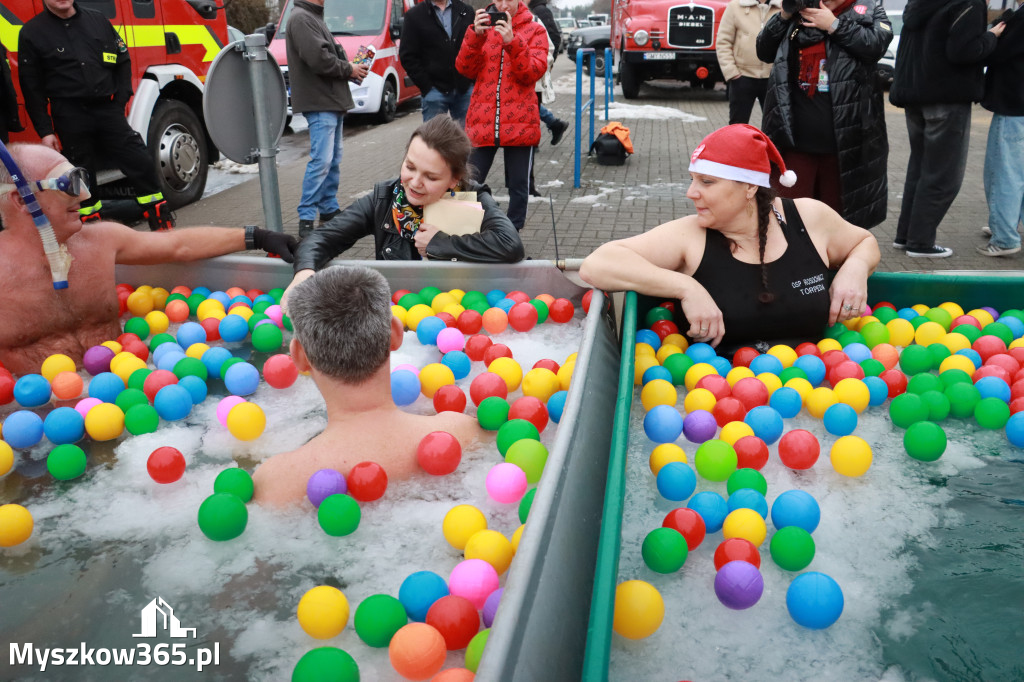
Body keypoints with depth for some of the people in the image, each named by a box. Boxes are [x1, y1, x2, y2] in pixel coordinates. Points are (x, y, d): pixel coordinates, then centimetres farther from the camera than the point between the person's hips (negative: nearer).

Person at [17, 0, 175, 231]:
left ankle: (164, 227, 6)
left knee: (141, 162, -3)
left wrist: (120, 100, 5)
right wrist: (45, 131, -3)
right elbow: (31, 88, 1)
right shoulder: (32, 32, 2)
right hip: (70, 116, -2)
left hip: (107, 109, 2)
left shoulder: (97, 20, 10)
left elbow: (123, 61, 16)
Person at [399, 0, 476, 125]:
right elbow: (407, 56, 0)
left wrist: (473, 80, 2)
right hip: (435, 90, -2)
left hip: (465, 90, 2)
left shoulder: (466, 11, 11)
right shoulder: (414, 15, 3)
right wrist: (426, 86, -8)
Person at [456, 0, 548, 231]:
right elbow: (465, 69, 0)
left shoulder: (535, 31, 3)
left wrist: (512, 42, -21)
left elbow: (533, 73, -10)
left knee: (518, 184, 6)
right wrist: (475, 35, -14)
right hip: (482, 120, 2)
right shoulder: (483, 27, 10)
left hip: (519, 121, -1)